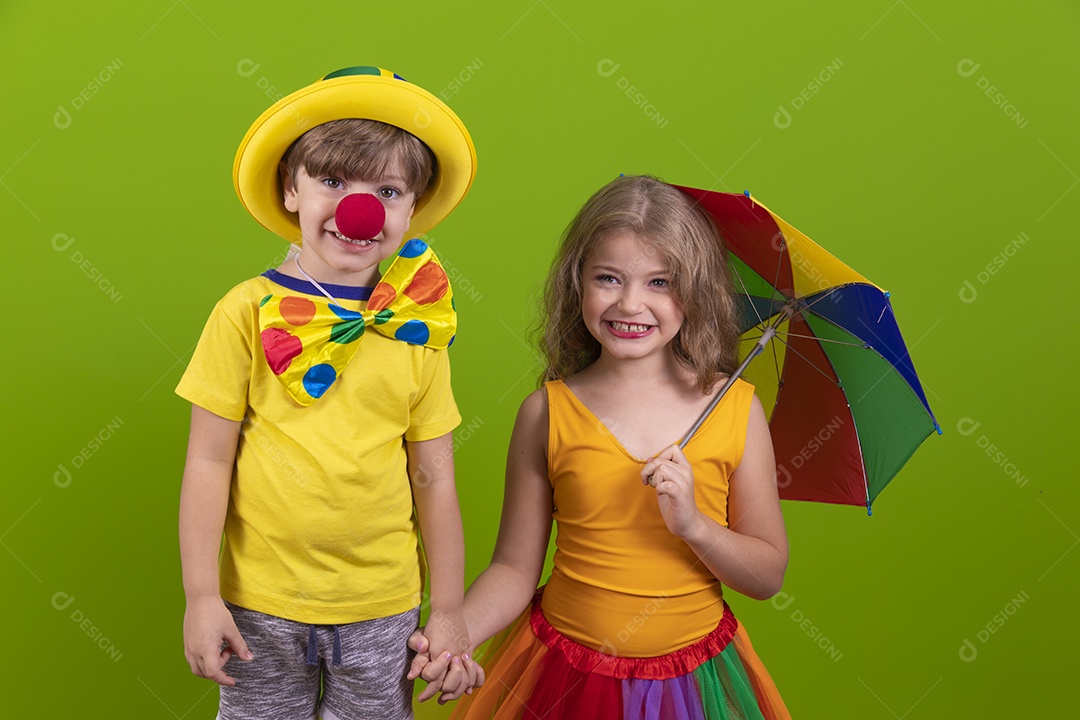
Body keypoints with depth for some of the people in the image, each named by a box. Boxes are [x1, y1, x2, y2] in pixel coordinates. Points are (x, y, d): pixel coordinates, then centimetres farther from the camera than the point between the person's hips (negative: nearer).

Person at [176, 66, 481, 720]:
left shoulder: (417, 329, -2)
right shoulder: (249, 311, -7)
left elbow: (434, 477, 2)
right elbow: (210, 460, -4)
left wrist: (450, 614, 5)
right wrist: (202, 597, -5)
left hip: (383, 606, 1)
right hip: (261, 600, -1)